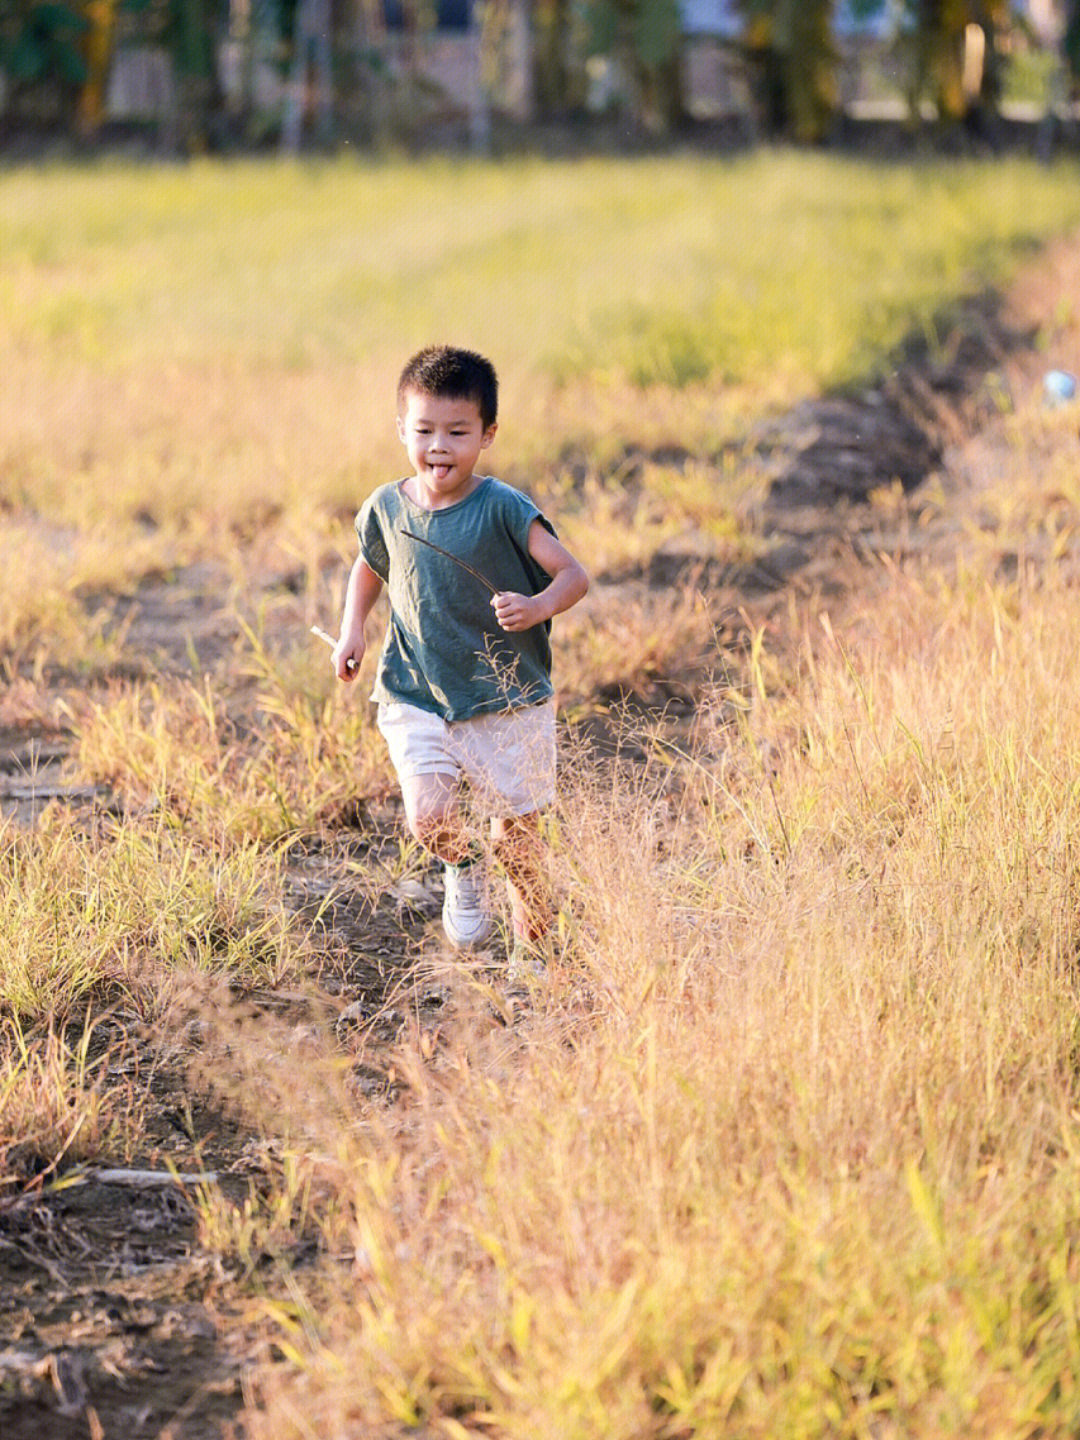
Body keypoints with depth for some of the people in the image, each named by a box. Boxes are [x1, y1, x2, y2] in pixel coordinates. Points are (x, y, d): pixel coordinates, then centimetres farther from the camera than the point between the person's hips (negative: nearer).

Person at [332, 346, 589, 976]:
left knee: (517, 842, 4)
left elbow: (575, 575, -13)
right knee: (430, 818, -18)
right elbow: (369, 568, 22)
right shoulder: (387, 507, 1)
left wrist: (539, 607, -33)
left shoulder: (502, 509, -12)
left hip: (509, 702, -2)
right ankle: (462, 867, 18)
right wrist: (352, 629, 7)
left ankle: (531, 953, 27)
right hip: (417, 698, 2)